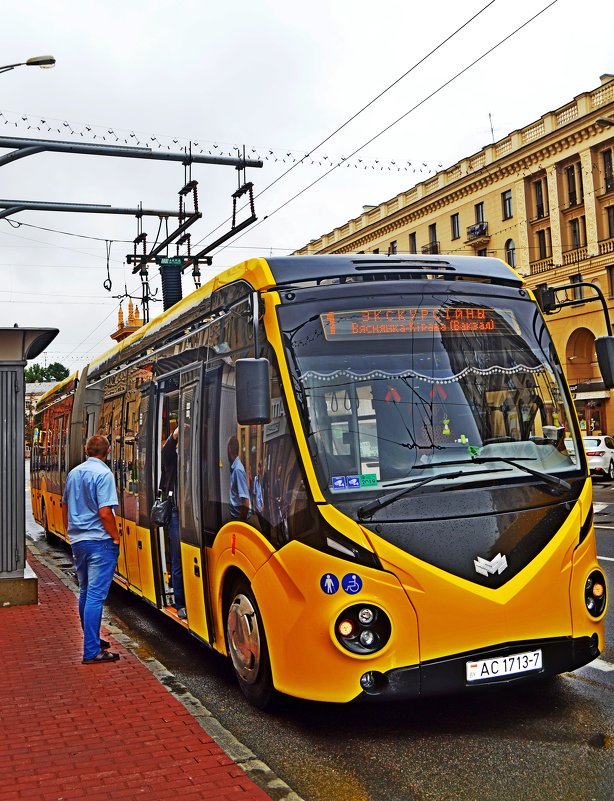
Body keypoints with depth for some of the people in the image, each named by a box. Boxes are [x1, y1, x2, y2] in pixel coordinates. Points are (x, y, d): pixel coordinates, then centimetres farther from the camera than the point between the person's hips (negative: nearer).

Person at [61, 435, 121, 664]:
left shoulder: (73, 473, 11)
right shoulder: (103, 473, -14)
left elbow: (65, 506, 20)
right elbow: (105, 512, -20)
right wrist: (116, 537, -9)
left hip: (77, 540, 8)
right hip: (99, 542, -8)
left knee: (85, 592, 18)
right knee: (95, 595, -7)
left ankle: (91, 639, 30)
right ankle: (92, 651, -6)